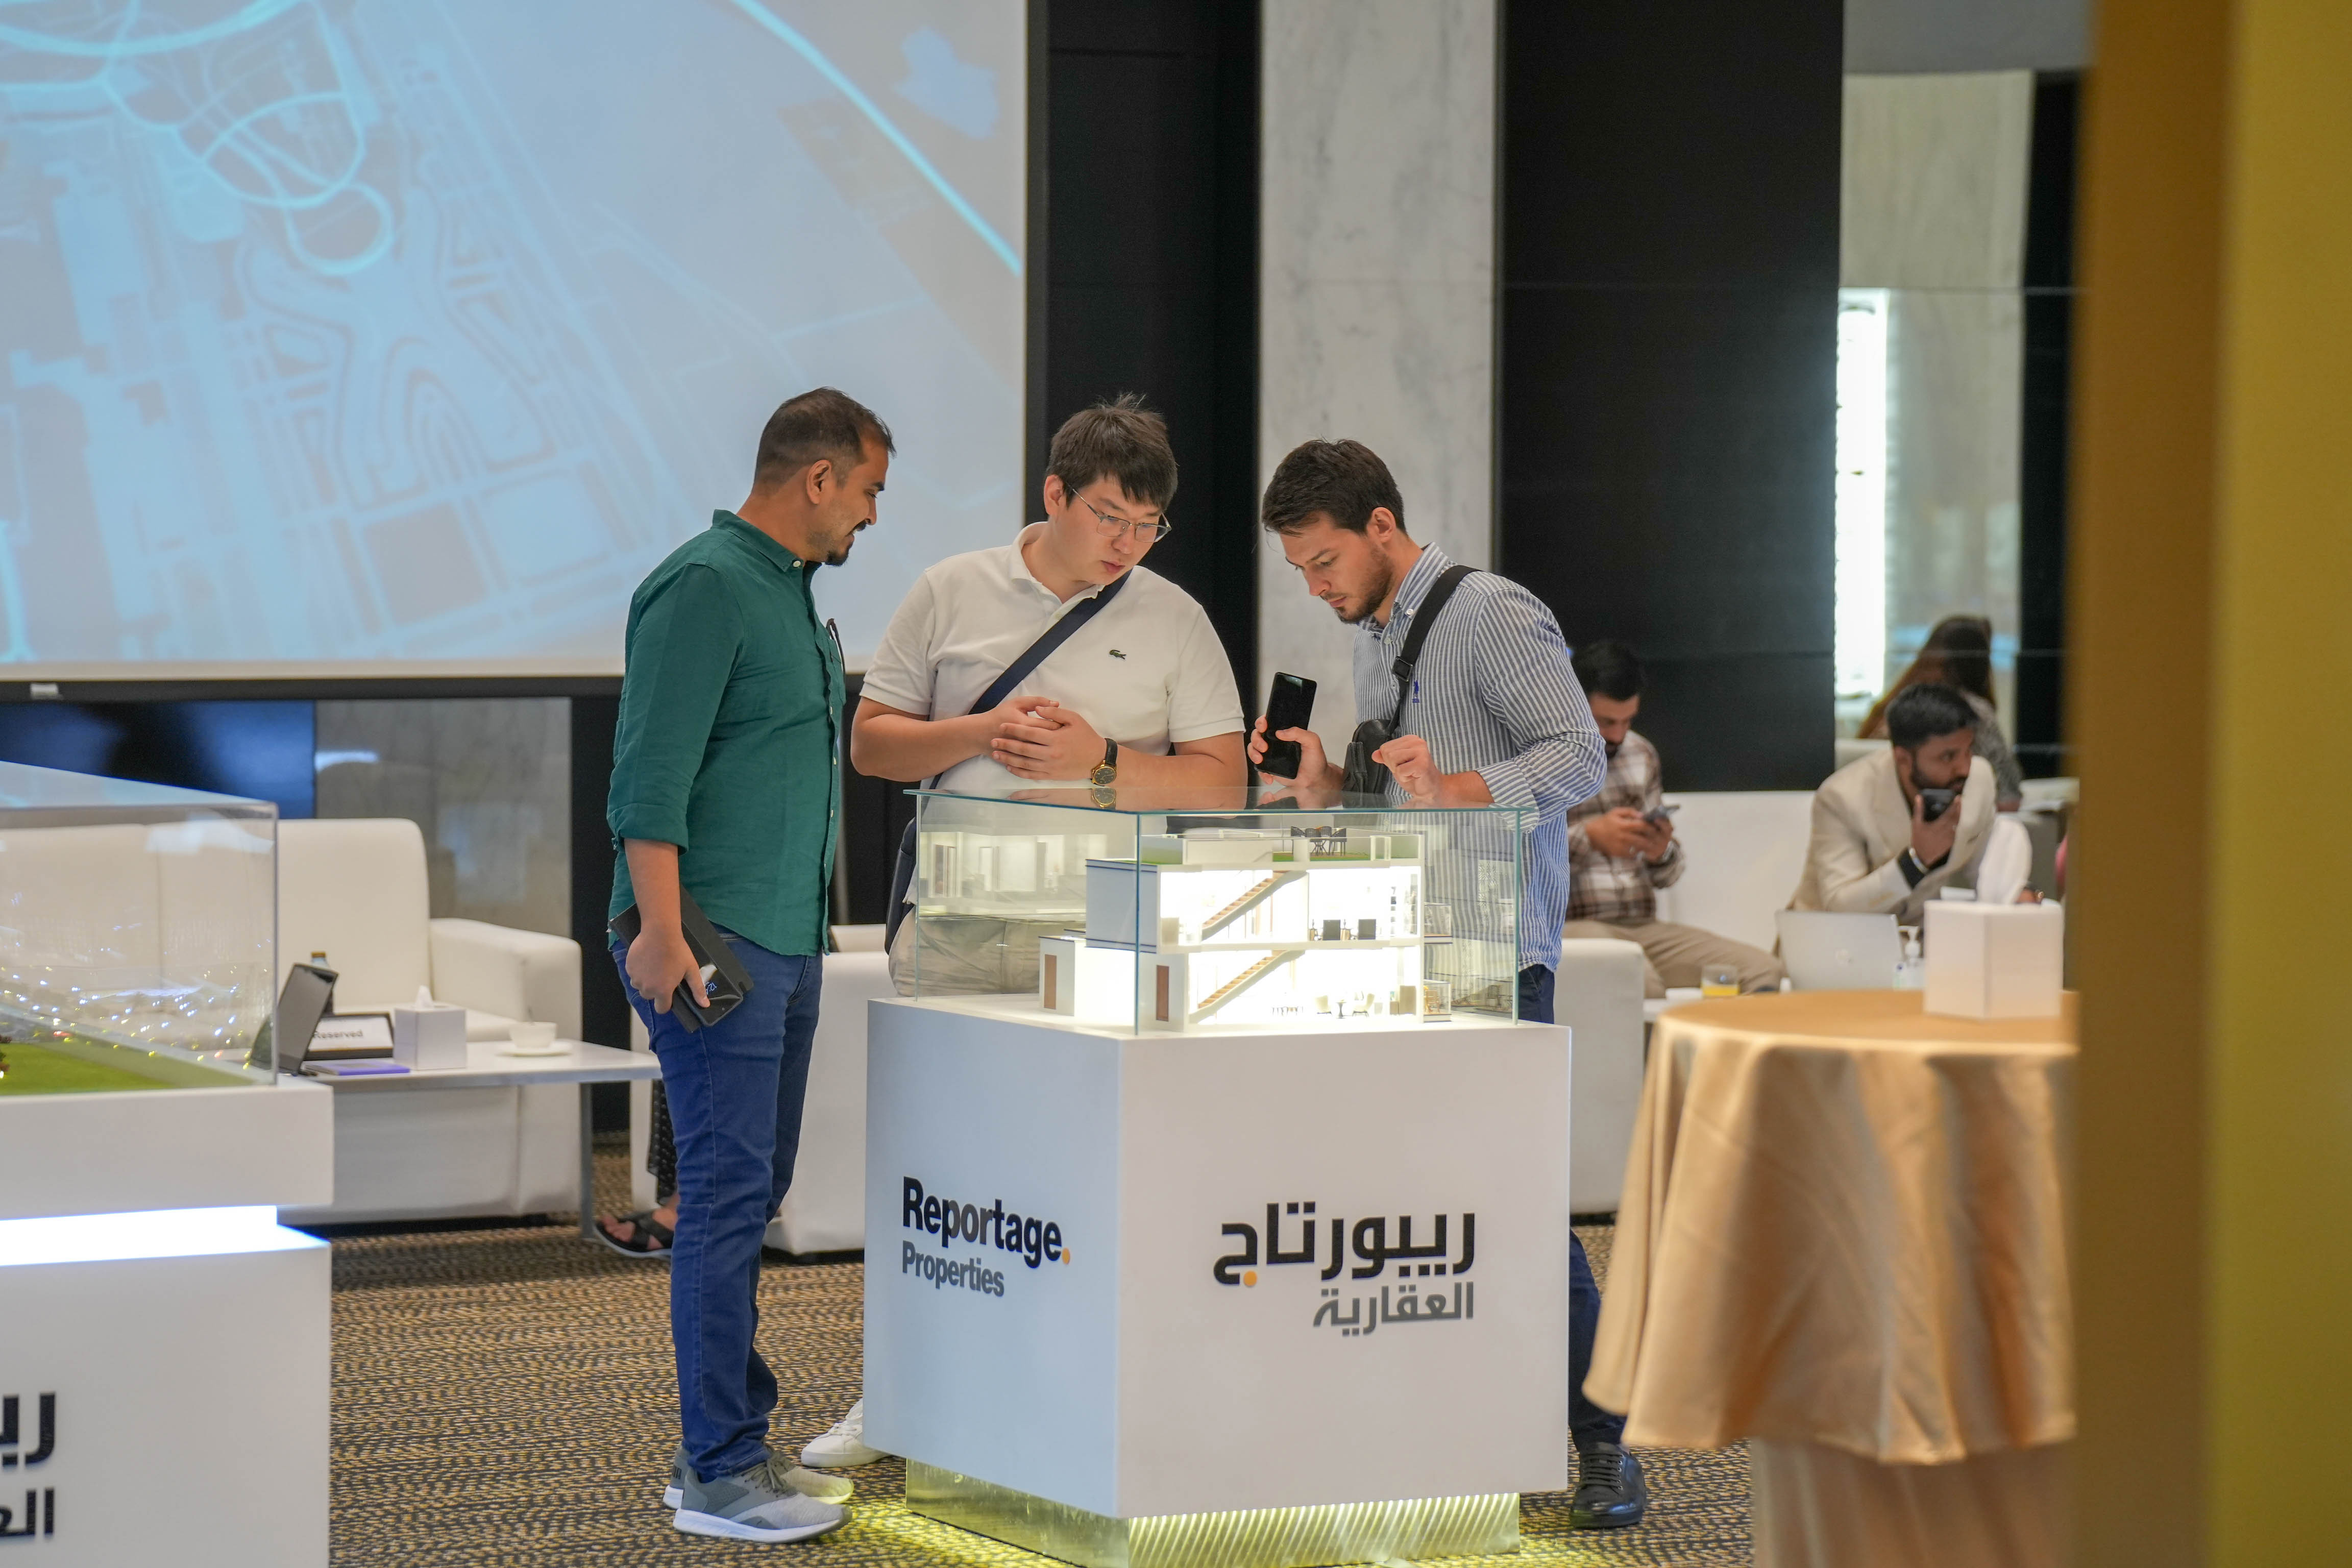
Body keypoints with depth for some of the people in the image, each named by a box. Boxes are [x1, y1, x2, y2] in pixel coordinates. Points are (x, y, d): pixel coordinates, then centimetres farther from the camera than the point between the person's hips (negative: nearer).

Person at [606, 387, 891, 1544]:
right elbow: (651, 774, -18)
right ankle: (721, 1471, -8)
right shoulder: (706, 587, -12)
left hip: (785, 943, 10)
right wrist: (661, 929, -24)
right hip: (712, 944, -10)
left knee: (751, 1194, 12)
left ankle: (725, 1443, 20)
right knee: (728, 1193, -10)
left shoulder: (790, 594, 18)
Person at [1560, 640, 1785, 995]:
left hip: (1645, 927, 6)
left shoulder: (1641, 755, 19)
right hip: (1568, 926, -6)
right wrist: (1588, 837, -18)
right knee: (1638, 980, -39)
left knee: (1764, 970, -15)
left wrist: (1661, 853, -2)